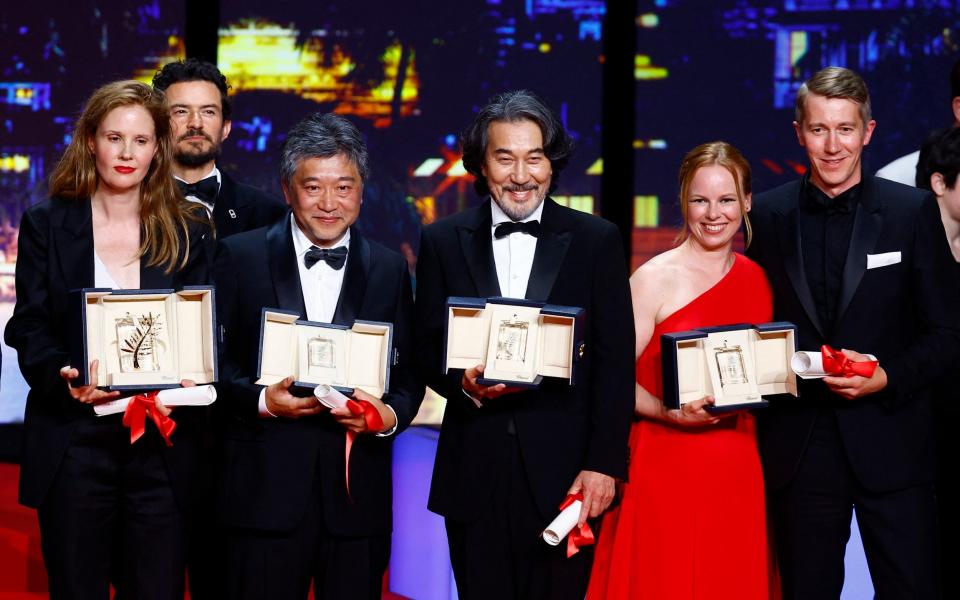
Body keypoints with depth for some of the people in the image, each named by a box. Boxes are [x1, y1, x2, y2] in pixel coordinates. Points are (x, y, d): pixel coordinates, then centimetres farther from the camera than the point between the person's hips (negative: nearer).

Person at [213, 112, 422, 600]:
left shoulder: (389, 269, 10)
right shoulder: (241, 257, 4)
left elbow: (408, 372, 10)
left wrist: (392, 414, -10)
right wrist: (260, 401, -14)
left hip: (357, 493, 2)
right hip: (266, 490, -2)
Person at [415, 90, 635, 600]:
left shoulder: (596, 241, 4)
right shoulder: (443, 242, 8)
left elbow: (615, 362, 1)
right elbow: (427, 349, 10)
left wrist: (604, 463, -6)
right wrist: (463, 383, -12)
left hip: (564, 472, -1)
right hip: (474, 473, 1)